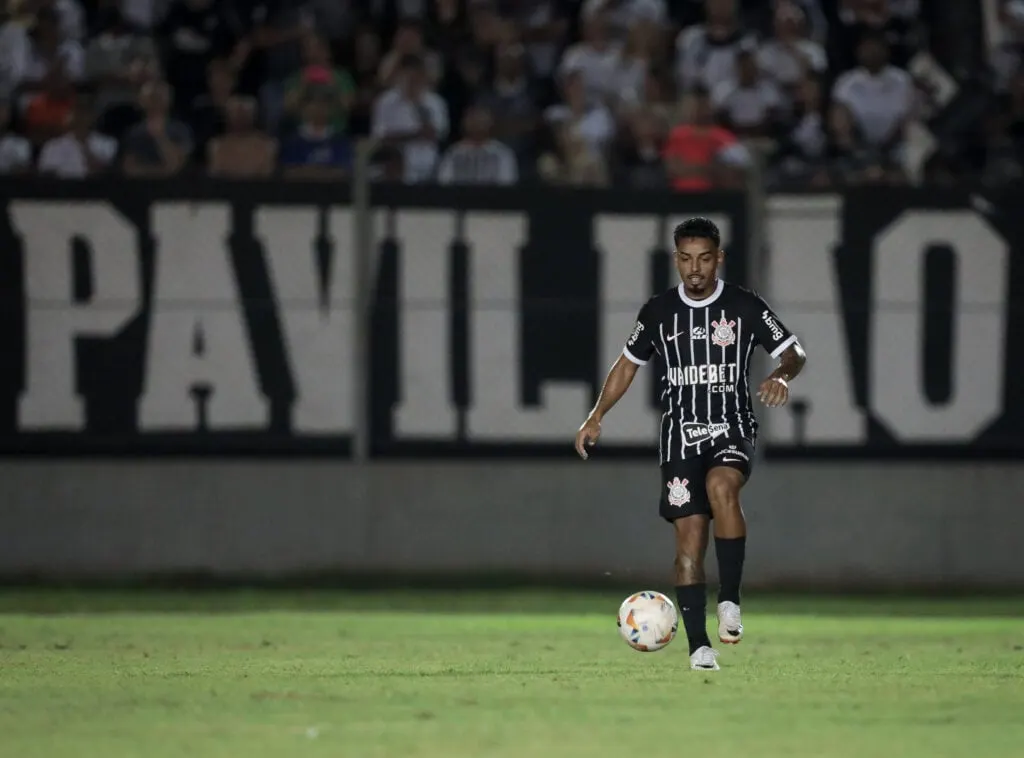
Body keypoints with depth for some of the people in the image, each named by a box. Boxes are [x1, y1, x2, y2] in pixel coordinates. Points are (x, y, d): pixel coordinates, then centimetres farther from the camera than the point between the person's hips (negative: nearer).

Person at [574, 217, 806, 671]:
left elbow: (793, 352, 6)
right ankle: (699, 646, -2)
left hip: (733, 429, -2)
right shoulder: (658, 312, 7)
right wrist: (596, 417, 10)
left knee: (721, 486, -34)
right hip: (681, 436, 2)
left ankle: (729, 599, -26)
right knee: (689, 536, -7)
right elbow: (628, 364, 19)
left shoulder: (745, 306, 1)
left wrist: (782, 377, -17)